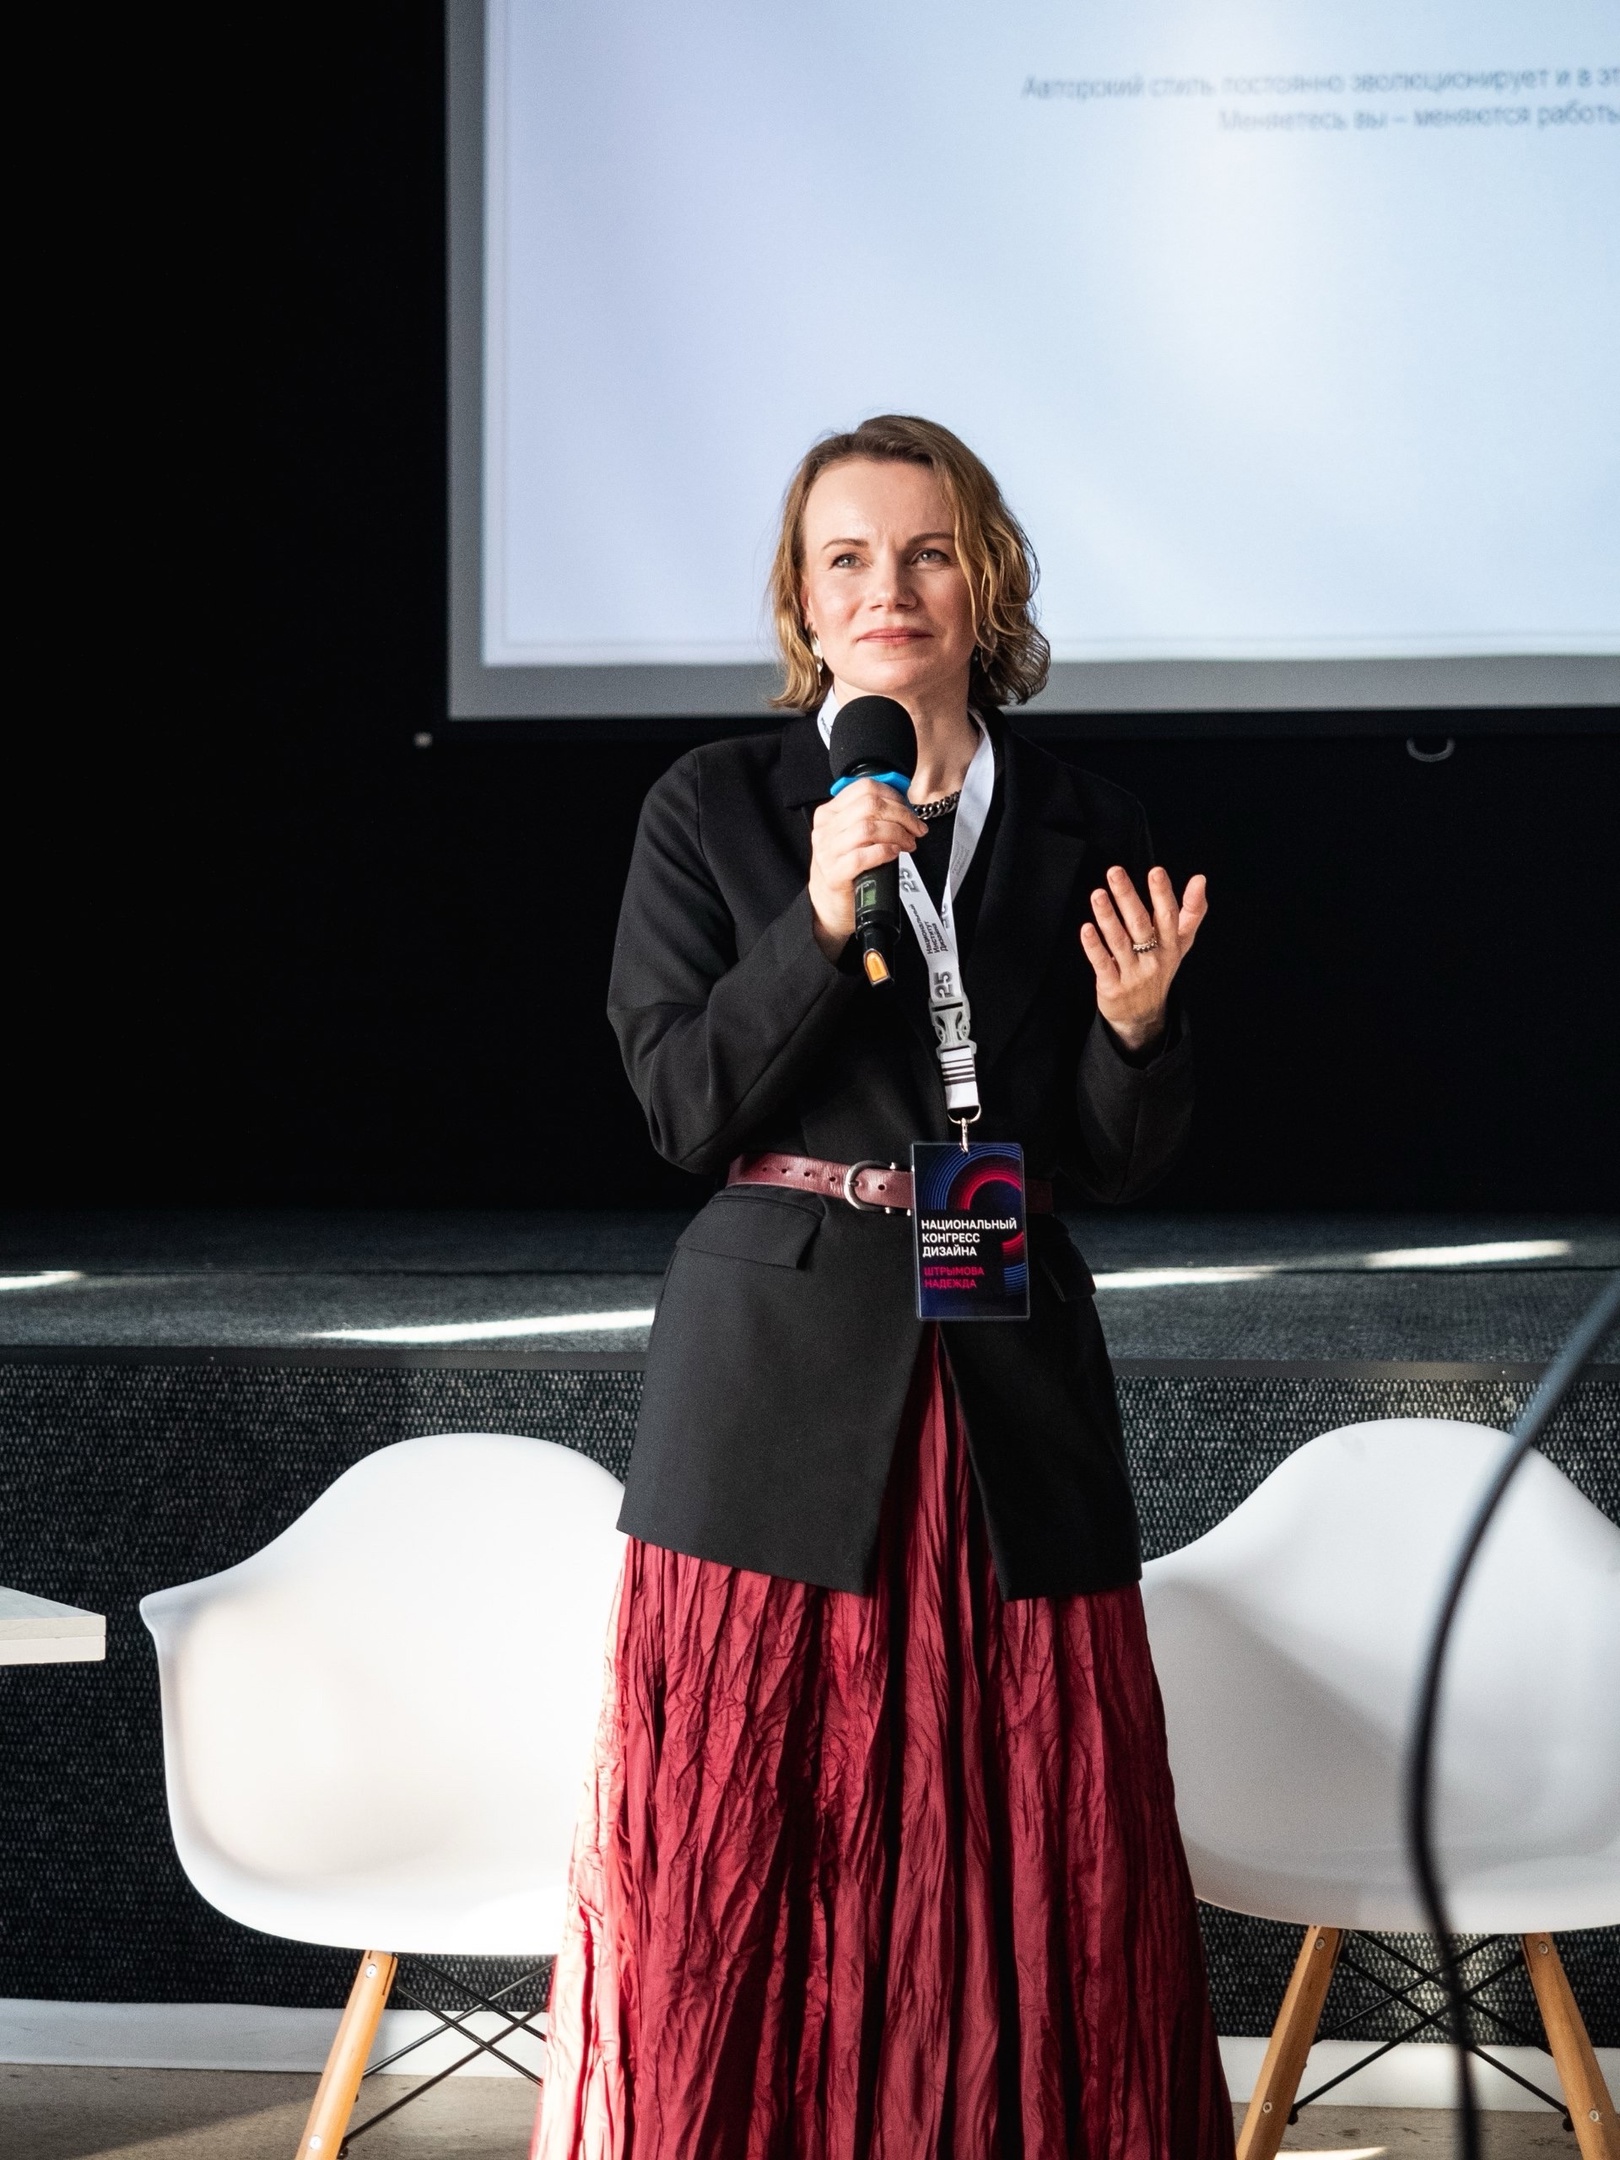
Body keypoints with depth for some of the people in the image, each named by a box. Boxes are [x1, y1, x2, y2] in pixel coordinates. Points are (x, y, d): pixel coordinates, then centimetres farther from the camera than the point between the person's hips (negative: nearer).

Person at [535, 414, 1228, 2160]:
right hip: (777, 1376, -2)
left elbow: (1118, 1162, 8)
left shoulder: (1086, 836, 8)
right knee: (756, 1865, -3)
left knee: (1035, 1876, 1)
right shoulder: (714, 809, 4)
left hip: (1014, 1390, 2)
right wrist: (822, 920, -14)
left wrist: (1135, 1024, -12)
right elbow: (680, 1107, -3)